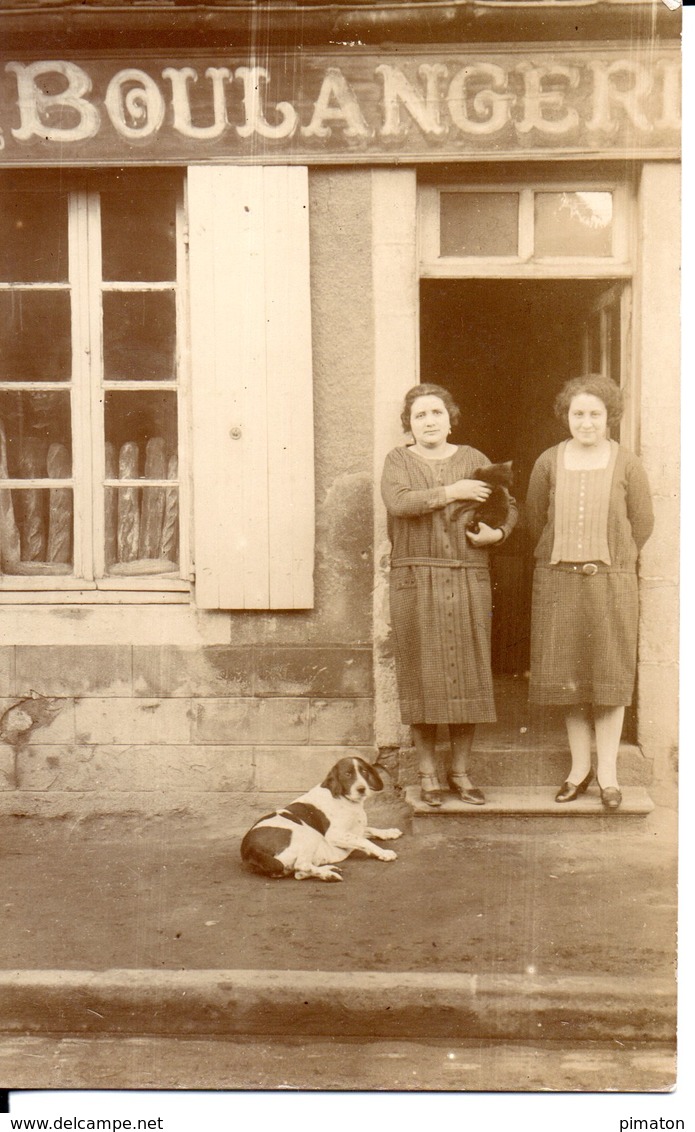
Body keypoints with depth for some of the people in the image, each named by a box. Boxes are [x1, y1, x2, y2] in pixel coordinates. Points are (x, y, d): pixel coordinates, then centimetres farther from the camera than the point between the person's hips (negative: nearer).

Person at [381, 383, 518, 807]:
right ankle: (428, 771, 11)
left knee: (468, 671, 2)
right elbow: (397, 502, -12)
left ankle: (461, 770, 13)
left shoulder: (473, 459, 12)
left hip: (468, 580, 2)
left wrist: (498, 531, -6)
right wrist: (451, 492, -14)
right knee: (423, 672, 0)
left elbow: (509, 505, 14)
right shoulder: (399, 460, 7)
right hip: (416, 580, -2)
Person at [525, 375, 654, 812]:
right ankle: (580, 767, 17)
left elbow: (643, 522, 6)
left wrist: (612, 561, 9)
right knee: (568, 674, 6)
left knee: (609, 673, 3)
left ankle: (608, 770, 13)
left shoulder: (627, 464, -1)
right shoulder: (548, 463, 2)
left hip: (611, 581, -1)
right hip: (558, 581, 2)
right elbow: (535, 517, 12)